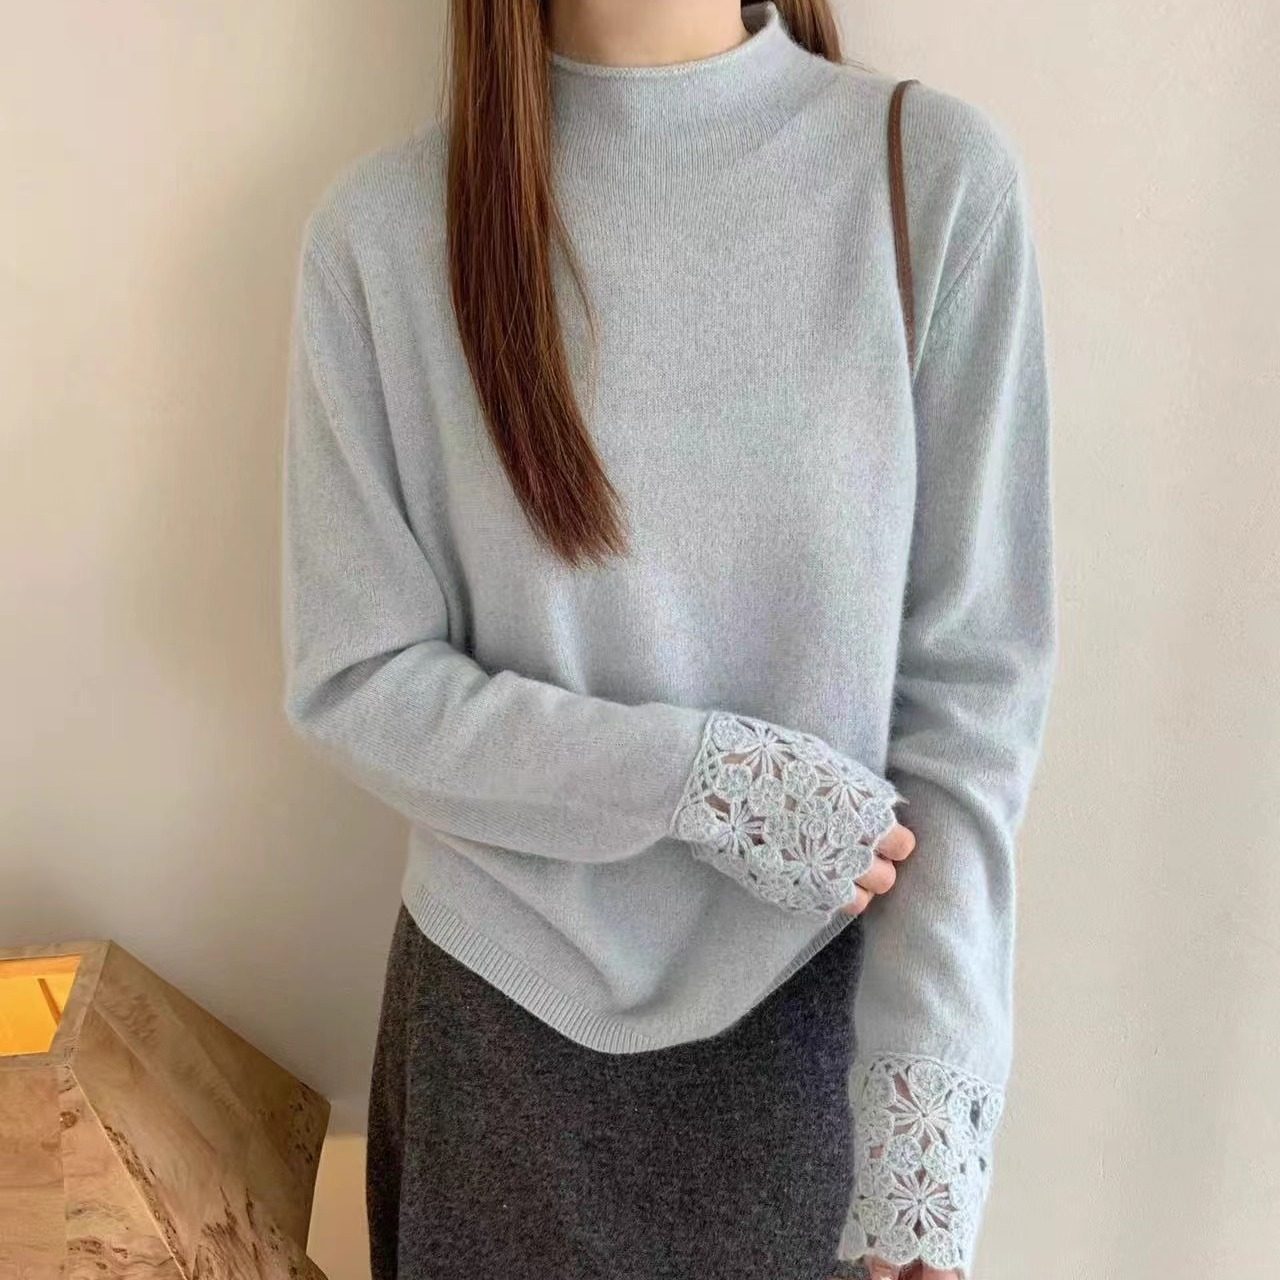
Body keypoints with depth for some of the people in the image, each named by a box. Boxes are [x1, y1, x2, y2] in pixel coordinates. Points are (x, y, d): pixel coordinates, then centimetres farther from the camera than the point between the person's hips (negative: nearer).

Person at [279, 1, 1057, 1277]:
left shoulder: (939, 176, -12)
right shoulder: (384, 226, -10)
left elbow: (972, 693, -12)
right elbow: (354, 681, -7)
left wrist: (924, 1155, -19)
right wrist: (702, 774, -19)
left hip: (810, 1010, 0)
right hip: (499, 1019, 1)